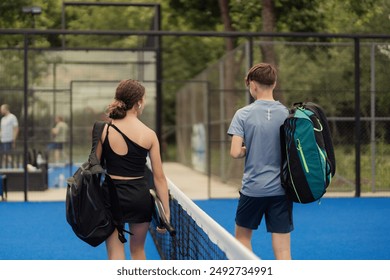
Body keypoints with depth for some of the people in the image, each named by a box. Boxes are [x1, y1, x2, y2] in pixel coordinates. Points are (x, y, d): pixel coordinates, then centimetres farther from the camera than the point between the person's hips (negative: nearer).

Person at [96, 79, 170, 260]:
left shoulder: (104, 130, -5)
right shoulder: (149, 135, -5)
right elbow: (159, 177, -4)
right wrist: (166, 212, 2)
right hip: (140, 196, 1)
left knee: (115, 255, 7)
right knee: (138, 250, 22)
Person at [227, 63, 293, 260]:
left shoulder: (243, 114, -7)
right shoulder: (288, 114, -2)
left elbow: (235, 152, -12)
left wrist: (248, 148, 8)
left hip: (253, 188, -1)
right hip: (282, 189, 2)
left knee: (242, 236, 21)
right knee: (282, 251, 3)